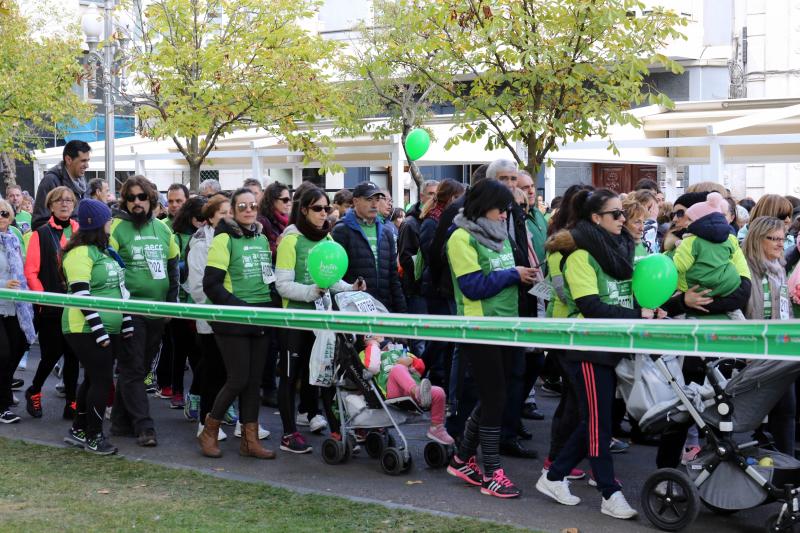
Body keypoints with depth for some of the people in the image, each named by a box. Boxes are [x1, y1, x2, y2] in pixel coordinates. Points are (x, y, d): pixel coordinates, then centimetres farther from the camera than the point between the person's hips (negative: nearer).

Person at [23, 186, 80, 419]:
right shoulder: (41, 234, -2)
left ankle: (71, 403, 15)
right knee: (53, 353, -2)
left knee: (72, 354, 7)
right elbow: (31, 271, -6)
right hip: (51, 306, -3)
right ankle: (34, 391, 24)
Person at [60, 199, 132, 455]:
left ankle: (78, 430, 26)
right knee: (102, 380, -7)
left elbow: (119, 287, 18)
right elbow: (81, 296, -18)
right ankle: (94, 436, 6)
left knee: (94, 379, 14)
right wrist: (98, 330, -20)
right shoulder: (80, 253, -14)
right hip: (86, 330, -9)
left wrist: (126, 322, 14)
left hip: (109, 329, 9)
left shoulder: (106, 251, 15)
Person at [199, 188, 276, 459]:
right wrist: (240, 307, -18)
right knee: (238, 380, -6)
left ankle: (249, 439, 14)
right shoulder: (224, 239, -7)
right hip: (233, 323, -6)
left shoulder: (262, 239, 13)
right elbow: (211, 284, -12)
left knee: (254, 380, 7)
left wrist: (271, 305, 7)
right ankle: (209, 431, 13)